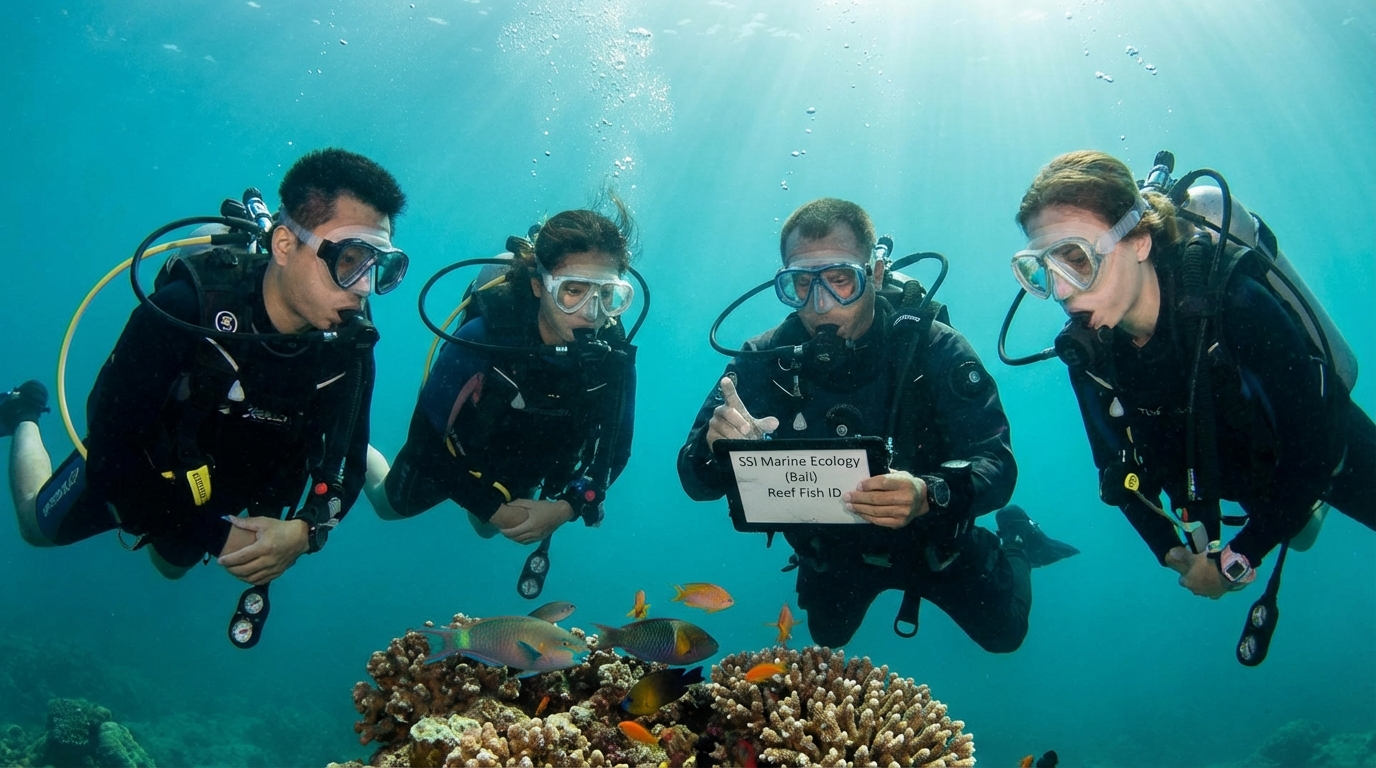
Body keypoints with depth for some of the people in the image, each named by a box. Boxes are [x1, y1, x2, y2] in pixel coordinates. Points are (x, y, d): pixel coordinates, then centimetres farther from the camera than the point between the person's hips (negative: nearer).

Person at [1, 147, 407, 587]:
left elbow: (348, 463, -18)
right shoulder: (185, 310, -39)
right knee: (38, 526, 26)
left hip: (226, 493, 3)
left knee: (172, 566, 32)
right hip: (134, 475, -3)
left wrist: (305, 531, -37)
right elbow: (109, 452, -34)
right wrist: (215, 537, -36)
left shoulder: (351, 347, -28)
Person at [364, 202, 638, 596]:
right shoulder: (484, 338, -41)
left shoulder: (615, 357, -32)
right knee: (392, 504, 29)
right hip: (453, 456, -3)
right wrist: (490, 506, -26)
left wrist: (567, 507, -28)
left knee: (487, 529, 36)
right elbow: (425, 438, -29)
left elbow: (615, 451, -16)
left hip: (520, 475, 3)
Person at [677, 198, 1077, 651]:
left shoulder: (934, 349, -27)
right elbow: (697, 481, -23)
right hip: (831, 551, 2)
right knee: (827, 640, 26)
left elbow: (997, 464, -32)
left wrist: (929, 495, -54)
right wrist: (717, 448, -48)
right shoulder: (764, 360, -23)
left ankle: (1013, 541, 41)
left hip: (930, 539, -2)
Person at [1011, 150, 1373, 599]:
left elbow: (1312, 444, -29)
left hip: (1330, 458, -3)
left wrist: (1237, 559, -26)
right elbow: (1119, 464, -7)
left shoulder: (1232, 301, -37)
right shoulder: (1087, 351, -23)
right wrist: (1169, 551, -15)